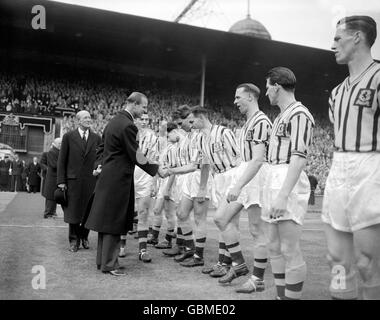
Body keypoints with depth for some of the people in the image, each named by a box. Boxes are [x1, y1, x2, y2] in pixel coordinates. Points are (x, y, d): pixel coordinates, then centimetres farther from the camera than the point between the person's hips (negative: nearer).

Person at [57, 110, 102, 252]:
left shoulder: (96, 138, 8)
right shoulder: (68, 136, 3)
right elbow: (62, 160, 3)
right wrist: (61, 181, -3)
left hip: (91, 180, 1)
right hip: (73, 180, -1)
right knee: (73, 211, 5)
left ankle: (84, 237, 27)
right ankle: (74, 240, 20)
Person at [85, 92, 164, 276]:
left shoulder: (113, 121, 13)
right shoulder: (127, 125, -18)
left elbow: (101, 149, 19)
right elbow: (135, 156, -16)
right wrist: (156, 170, -7)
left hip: (107, 178, 10)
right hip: (118, 180, -10)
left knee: (107, 220, 15)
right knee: (114, 222, -1)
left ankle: (102, 260, 26)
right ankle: (109, 264, 9)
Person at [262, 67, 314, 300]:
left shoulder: (299, 114, -9)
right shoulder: (281, 116, 19)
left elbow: (299, 158, -19)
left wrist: (283, 195, -26)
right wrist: (274, 190, 19)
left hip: (288, 183, -10)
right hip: (273, 181, 10)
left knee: (290, 250, -6)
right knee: (274, 248, 13)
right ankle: (281, 295, 22)